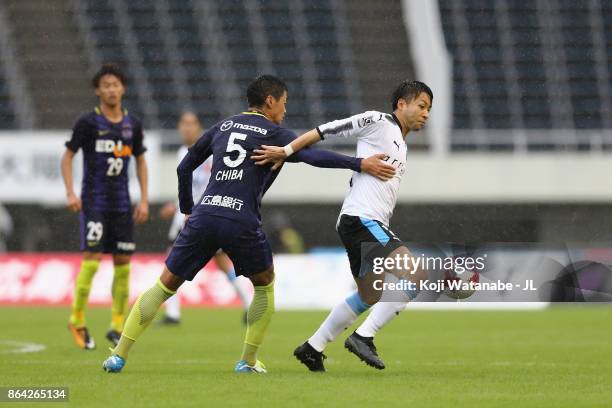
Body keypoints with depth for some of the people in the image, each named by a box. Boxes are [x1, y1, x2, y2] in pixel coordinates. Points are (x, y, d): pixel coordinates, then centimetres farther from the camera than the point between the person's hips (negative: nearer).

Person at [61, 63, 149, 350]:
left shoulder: (133, 125, 7)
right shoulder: (88, 122, -5)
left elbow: (140, 161, 17)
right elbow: (67, 156, 1)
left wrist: (144, 200, 10)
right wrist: (70, 193, -10)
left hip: (122, 203, 4)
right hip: (93, 201, -4)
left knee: (123, 263, 2)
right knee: (92, 259, -12)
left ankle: (117, 326, 11)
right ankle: (77, 321, 3)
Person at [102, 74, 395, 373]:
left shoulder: (222, 127, 23)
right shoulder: (274, 134, 8)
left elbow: (184, 167, 29)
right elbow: (312, 156, -8)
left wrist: (187, 210, 37)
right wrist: (360, 164, -10)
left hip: (203, 214, 4)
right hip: (241, 222, -4)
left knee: (165, 285, 10)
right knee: (265, 285, 21)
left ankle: (119, 355, 3)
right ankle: (248, 361, 17)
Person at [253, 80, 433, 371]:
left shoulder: (401, 146, 24)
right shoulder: (377, 121, -2)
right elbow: (327, 130, -6)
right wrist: (287, 151, -11)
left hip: (370, 224, 10)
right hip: (362, 219, -10)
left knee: (369, 296, 18)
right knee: (415, 276, -19)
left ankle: (312, 348, 25)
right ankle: (363, 337, -17)